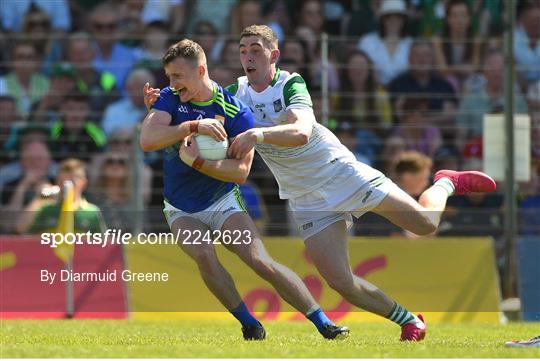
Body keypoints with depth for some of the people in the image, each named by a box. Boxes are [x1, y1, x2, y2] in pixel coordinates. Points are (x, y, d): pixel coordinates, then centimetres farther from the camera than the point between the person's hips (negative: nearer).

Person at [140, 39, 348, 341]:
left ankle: (324, 324, -11)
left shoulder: (236, 112, -15)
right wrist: (193, 126, -35)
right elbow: (147, 140, -24)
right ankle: (249, 324, -14)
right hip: (181, 211, 2)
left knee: (262, 262, -18)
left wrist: (197, 161, -34)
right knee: (205, 256, -28)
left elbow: (241, 171, -20)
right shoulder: (170, 99, -8)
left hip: (223, 203, -2)